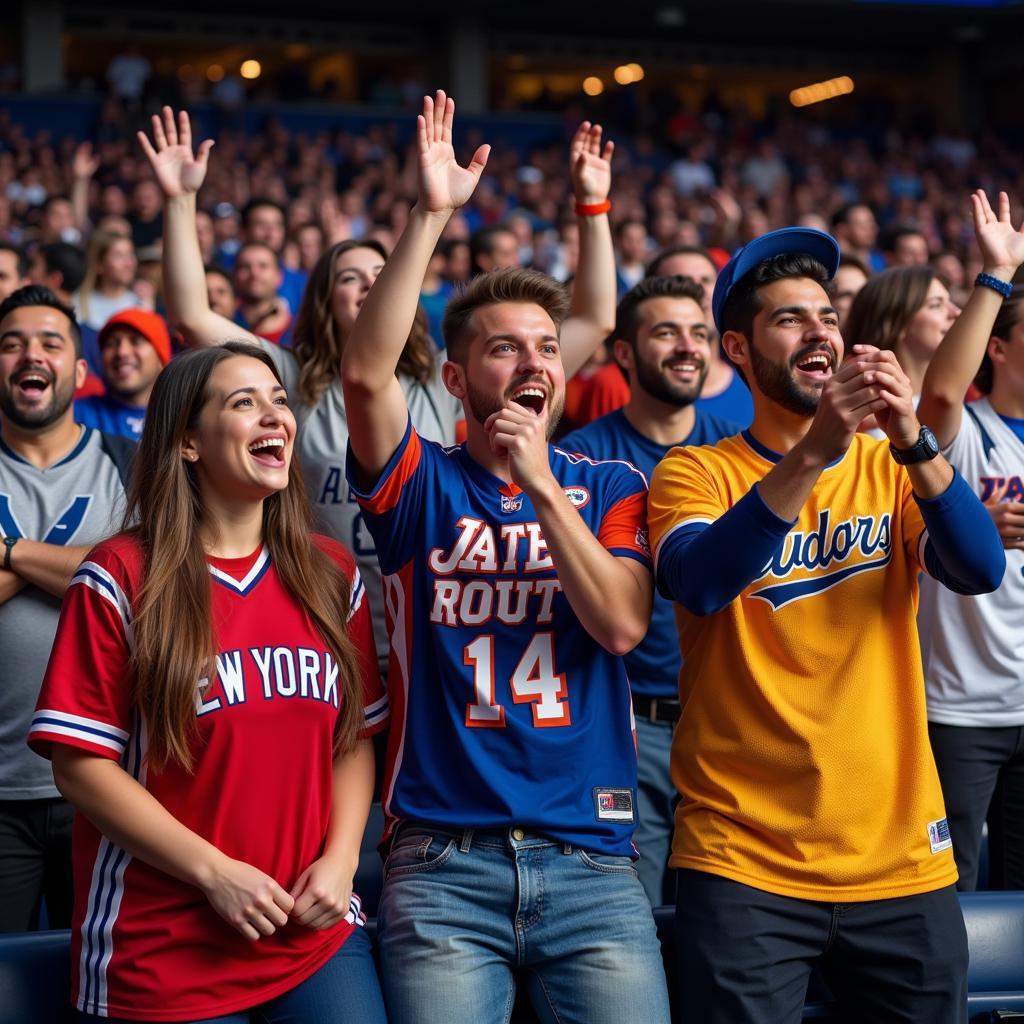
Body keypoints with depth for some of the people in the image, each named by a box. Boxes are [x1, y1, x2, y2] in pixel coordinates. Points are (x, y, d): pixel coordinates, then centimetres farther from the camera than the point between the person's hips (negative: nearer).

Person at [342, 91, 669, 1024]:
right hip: (442, 862, -1)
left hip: (589, 856, 2)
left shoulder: (608, 486, 11)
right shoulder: (423, 483, 6)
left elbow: (622, 624, -4)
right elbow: (366, 373, -12)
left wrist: (540, 485, -8)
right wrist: (431, 215, -16)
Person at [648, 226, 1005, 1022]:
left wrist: (913, 444, -24)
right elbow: (700, 584, -21)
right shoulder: (697, 473, -1)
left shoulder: (889, 468, 7)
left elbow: (981, 572, -9)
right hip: (742, 861, -3)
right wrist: (813, 452, -30)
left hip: (902, 858, 3)